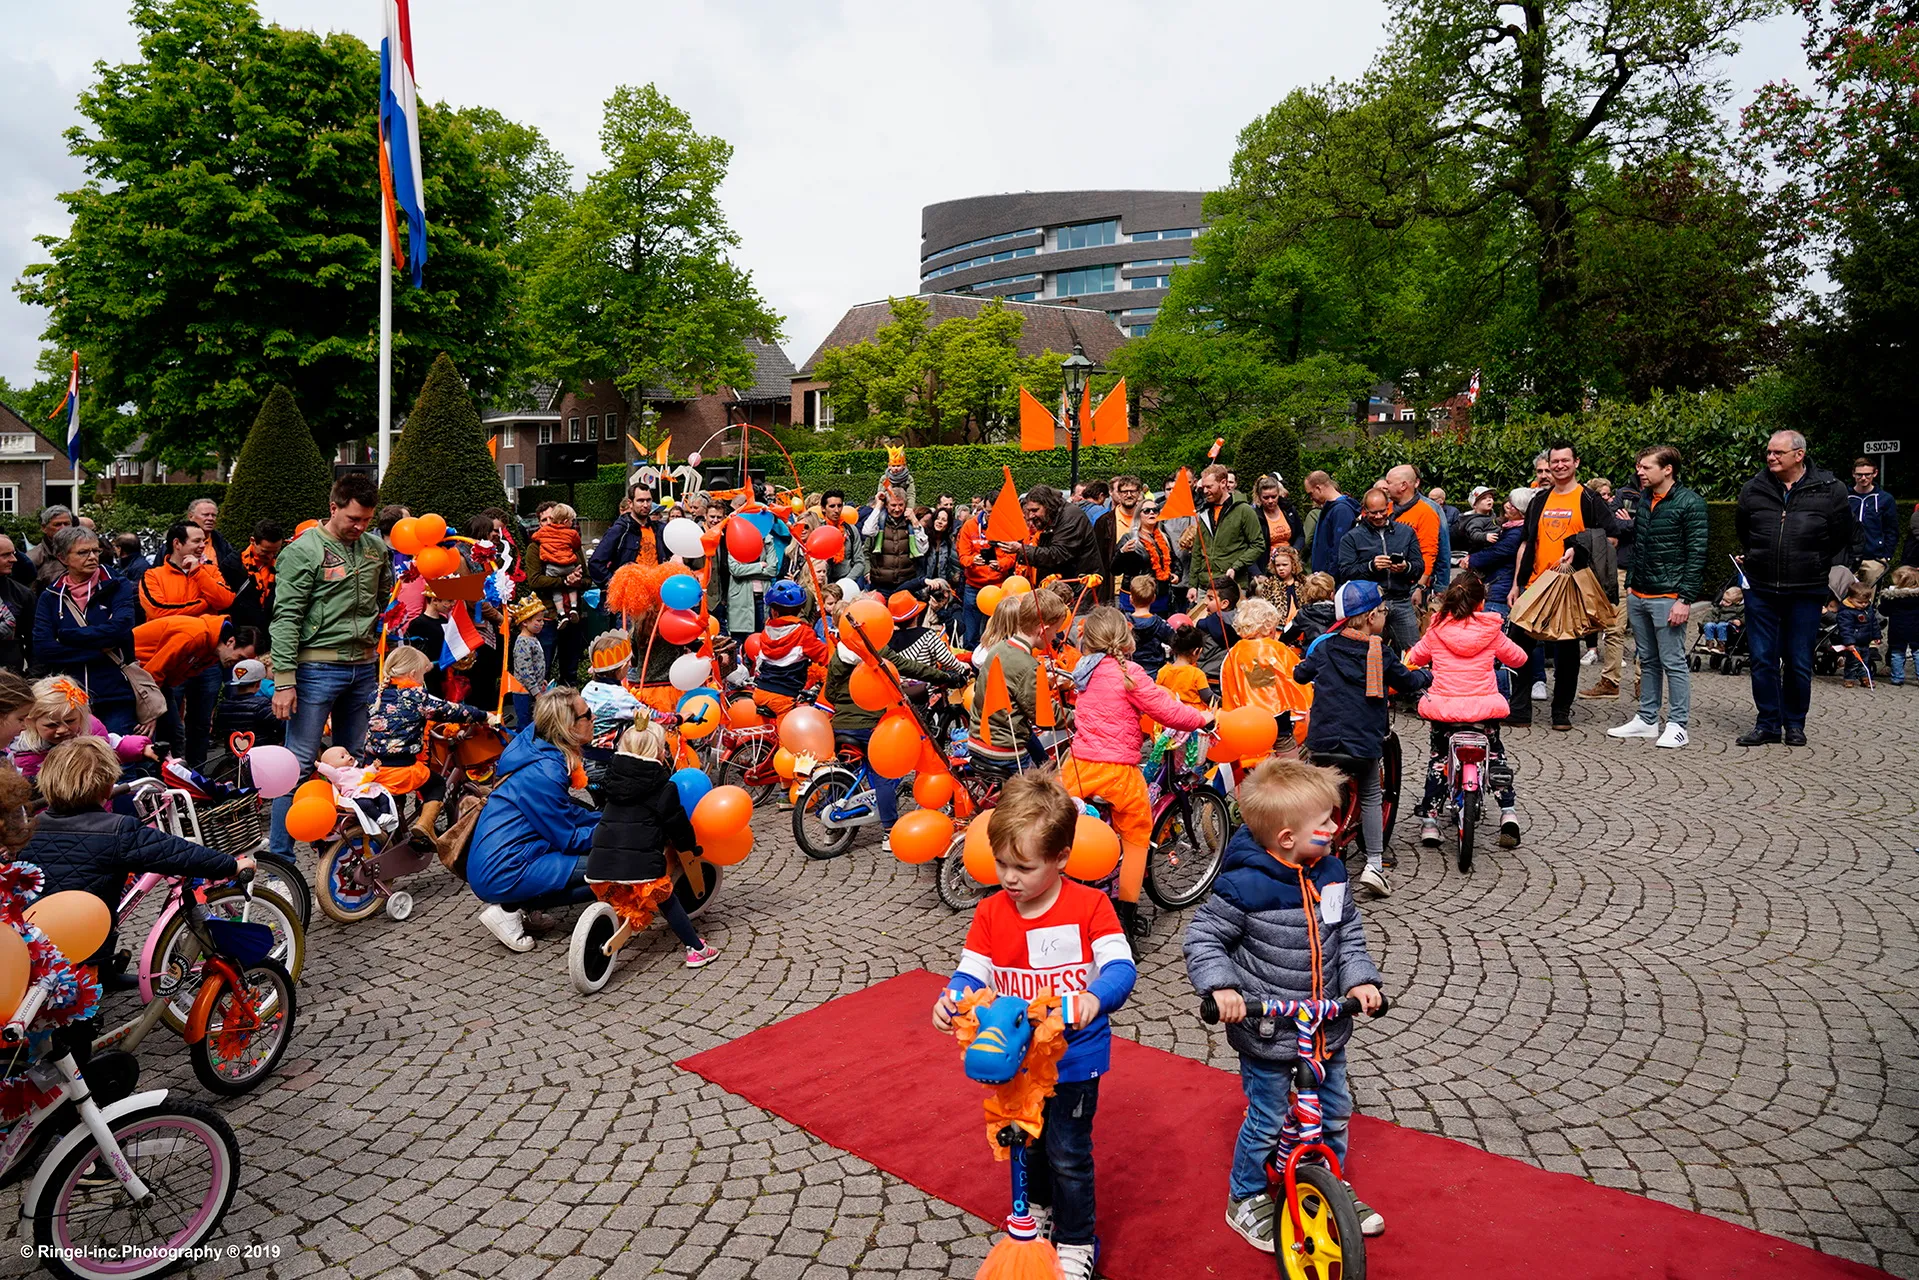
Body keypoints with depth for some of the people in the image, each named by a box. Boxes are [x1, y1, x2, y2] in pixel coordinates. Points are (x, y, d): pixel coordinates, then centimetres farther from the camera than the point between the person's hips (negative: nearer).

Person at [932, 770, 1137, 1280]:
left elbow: (1121, 967, -25)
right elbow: (971, 973, -10)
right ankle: (1038, 1206, 52)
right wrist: (951, 999, -32)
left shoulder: (1089, 905, -17)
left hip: (1073, 1058, -4)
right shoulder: (990, 913, -8)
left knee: (1068, 1154, 7)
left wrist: (1094, 997, -46)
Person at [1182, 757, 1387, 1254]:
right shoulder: (1244, 885, -24)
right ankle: (1247, 1200, 32)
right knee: (1267, 1121, 8)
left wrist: (1360, 979, -7)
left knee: (1334, 1113, 21)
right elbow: (1202, 937, -16)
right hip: (1267, 1031, -6)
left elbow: (1349, 933, 8)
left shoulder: (1331, 872, -4)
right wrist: (1221, 987, -29)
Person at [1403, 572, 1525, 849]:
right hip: (1484, 707, 1)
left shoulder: (1436, 631, 1)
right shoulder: (1491, 632, 1)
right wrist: (1497, 657, 36)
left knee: (1437, 757, 17)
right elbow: (1519, 658, 16)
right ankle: (1508, 811, 16)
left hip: (1443, 707, 0)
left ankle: (1429, 820, 11)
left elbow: (1413, 657, 16)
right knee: (1495, 753, 24)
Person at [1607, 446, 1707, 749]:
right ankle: (1647, 719, 22)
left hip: (1668, 597, -7)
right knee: (1647, 661, 14)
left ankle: (1678, 725, 4)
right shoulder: (1642, 499, 12)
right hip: (1638, 596, 7)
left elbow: (1696, 554, -12)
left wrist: (1685, 599, -17)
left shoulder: (1690, 503, -9)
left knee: (1673, 662, -3)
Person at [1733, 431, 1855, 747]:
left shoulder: (1829, 490, -2)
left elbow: (1843, 538, 7)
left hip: (1806, 592, -1)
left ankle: (1794, 724, 21)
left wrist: (1829, 573, 4)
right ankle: (1768, 724, 13)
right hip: (1760, 590, 2)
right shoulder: (1754, 489, 2)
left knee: (1799, 662, 7)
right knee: (1763, 660, 3)